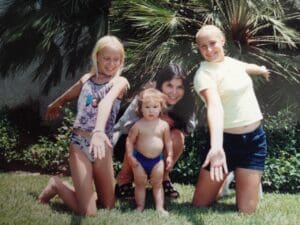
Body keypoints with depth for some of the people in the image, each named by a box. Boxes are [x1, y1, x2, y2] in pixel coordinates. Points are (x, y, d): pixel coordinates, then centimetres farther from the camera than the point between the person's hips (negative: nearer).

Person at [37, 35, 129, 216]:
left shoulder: (120, 82, -5)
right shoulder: (87, 79, 5)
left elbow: (106, 102, -28)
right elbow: (69, 95, 28)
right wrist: (54, 105, 47)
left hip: (102, 145, 0)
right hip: (80, 144, 0)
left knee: (108, 206, 8)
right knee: (88, 212, -8)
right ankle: (57, 185, 19)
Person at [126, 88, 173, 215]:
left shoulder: (163, 125, -4)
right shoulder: (138, 125, -11)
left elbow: (168, 141, 6)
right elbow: (130, 140, -7)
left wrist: (170, 156, 3)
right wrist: (130, 156, -11)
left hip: (157, 159, 2)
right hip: (140, 159, -1)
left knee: (157, 184, 9)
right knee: (140, 184, 8)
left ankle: (160, 207, 14)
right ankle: (140, 207, 18)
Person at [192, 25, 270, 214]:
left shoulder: (232, 62, 5)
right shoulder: (204, 75, -16)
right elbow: (214, 106, -35)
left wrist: (261, 70, 55)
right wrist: (216, 147, -50)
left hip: (255, 139, 4)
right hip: (227, 140, -4)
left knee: (247, 211, -2)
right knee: (200, 205, 1)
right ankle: (225, 178, 31)